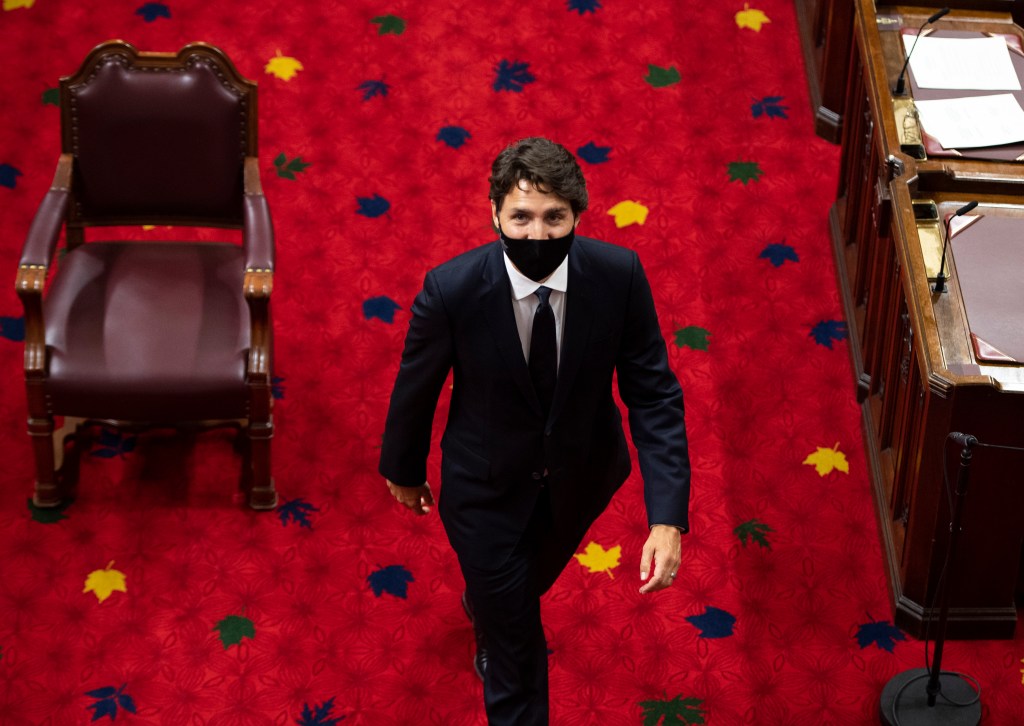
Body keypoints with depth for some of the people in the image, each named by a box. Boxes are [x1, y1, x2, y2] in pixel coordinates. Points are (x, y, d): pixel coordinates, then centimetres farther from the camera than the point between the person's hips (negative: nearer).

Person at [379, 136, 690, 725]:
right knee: (515, 653, 10)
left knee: (538, 572, 35)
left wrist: (668, 517, -29)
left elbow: (654, 394, -21)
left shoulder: (619, 275, -27)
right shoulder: (451, 290, -32)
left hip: (581, 477, 3)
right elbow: (416, 387, -13)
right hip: (488, 487, -3)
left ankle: (485, 607, 71)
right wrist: (404, 471, 5)